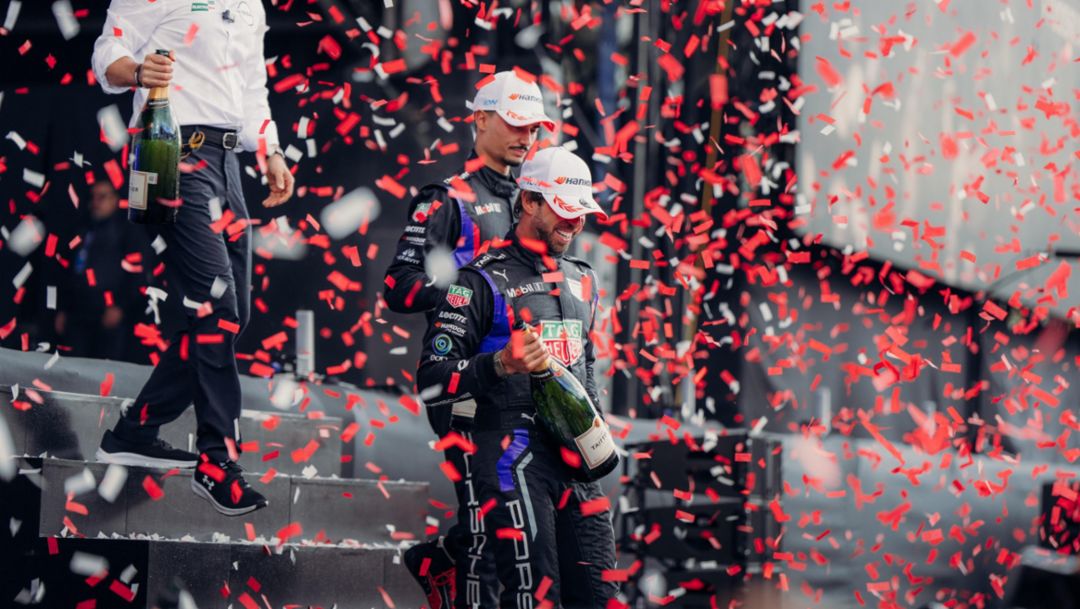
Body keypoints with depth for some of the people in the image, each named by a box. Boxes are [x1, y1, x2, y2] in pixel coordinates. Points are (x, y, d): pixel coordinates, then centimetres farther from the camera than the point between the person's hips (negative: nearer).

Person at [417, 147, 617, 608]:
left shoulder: (582, 280, 18)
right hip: (513, 458, -7)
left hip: (575, 459, 7)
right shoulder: (484, 281, -5)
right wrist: (501, 365, -25)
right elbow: (431, 382, -11)